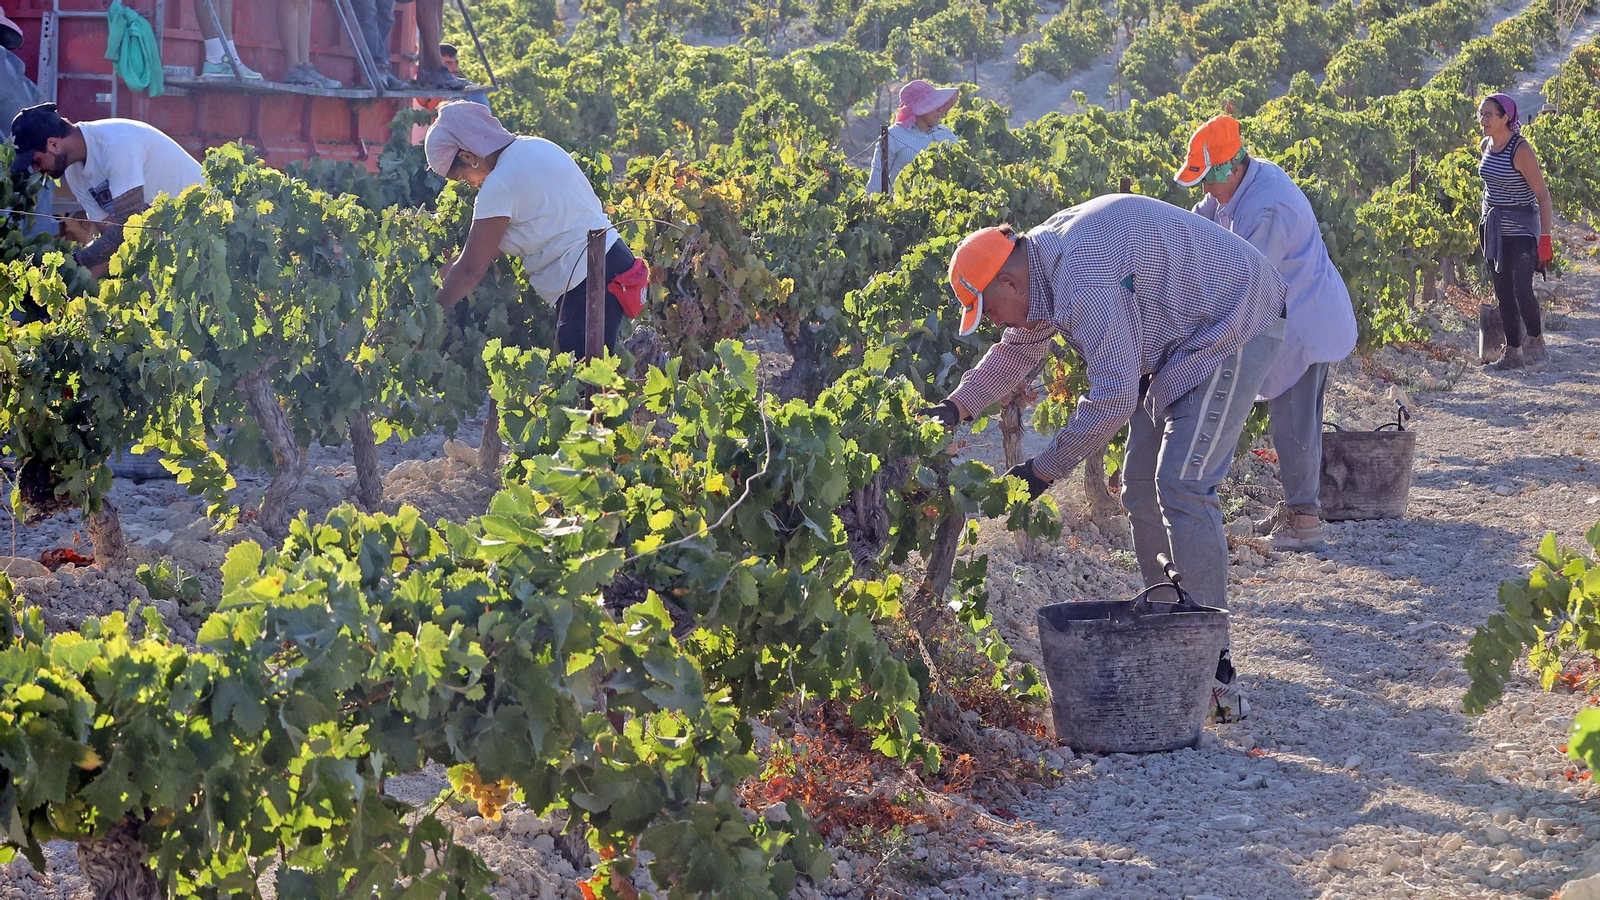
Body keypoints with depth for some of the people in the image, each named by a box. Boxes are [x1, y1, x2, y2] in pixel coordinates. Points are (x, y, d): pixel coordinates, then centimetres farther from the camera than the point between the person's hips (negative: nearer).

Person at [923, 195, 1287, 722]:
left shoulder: (1083, 280, -30)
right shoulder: (1041, 261, 3)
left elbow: (1114, 397, -30)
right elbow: (1018, 352, 20)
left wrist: (1044, 470, -21)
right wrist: (954, 408, 8)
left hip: (1235, 328, -11)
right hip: (1181, 341, 11)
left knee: (1181, 487, -20)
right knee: (1142, 489, 9)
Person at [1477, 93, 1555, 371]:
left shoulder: (1521, 150, -18)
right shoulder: (1486, 145, 4)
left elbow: (1543, 195, -16)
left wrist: (1545, 238, -18)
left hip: (1521, 228, -7)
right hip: (1493, 227, 7)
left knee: (1521, 289, -14)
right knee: (1503, 293, 6)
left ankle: (1537, 343, 6)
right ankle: (1512, 353, 13)